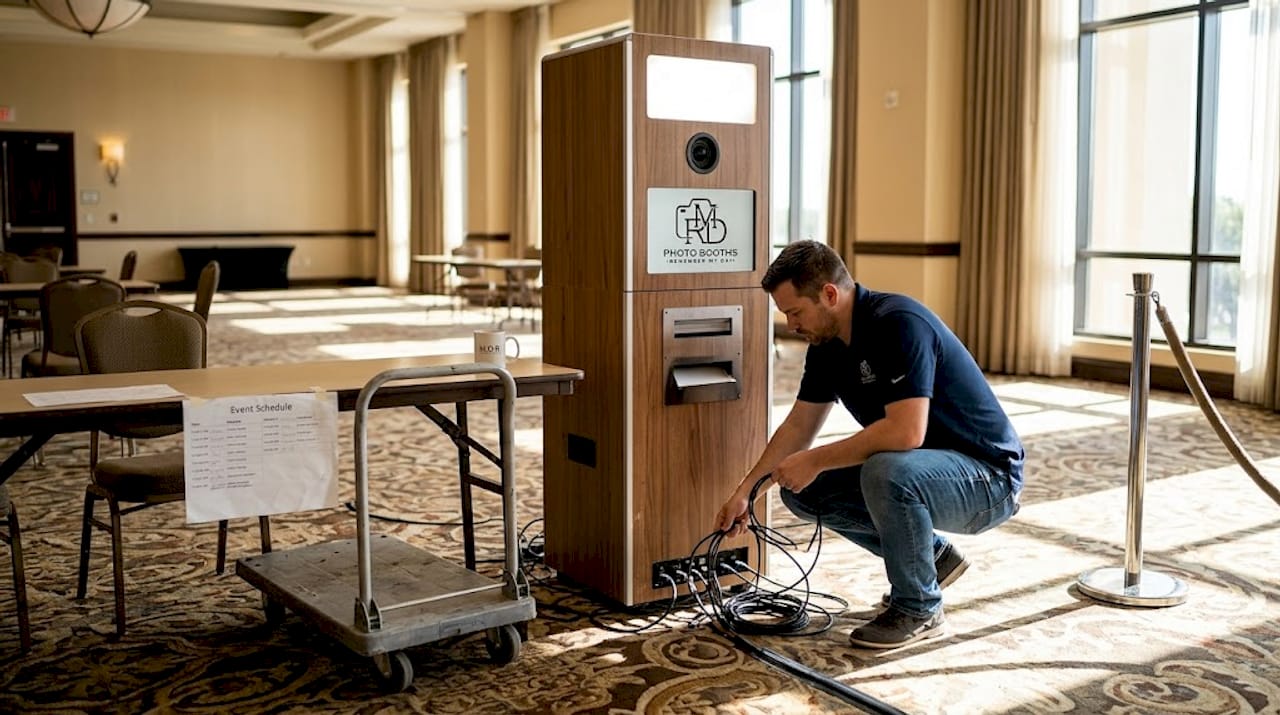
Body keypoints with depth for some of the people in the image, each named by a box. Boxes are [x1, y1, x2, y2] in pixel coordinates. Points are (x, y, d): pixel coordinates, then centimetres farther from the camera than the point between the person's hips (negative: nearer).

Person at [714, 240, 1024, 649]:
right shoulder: (826, 342, 0)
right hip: (920, 471, 9)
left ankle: (920, 608, -12)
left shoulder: (899, 323, -26)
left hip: (989, 477, -9)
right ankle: (931, 557, 15)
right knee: (803, 490, 1)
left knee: (886, 471, -37)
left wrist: (817, 460, -25)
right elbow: (799, 425, 8)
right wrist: (745, 491, 2)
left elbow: (906, 432, -35)